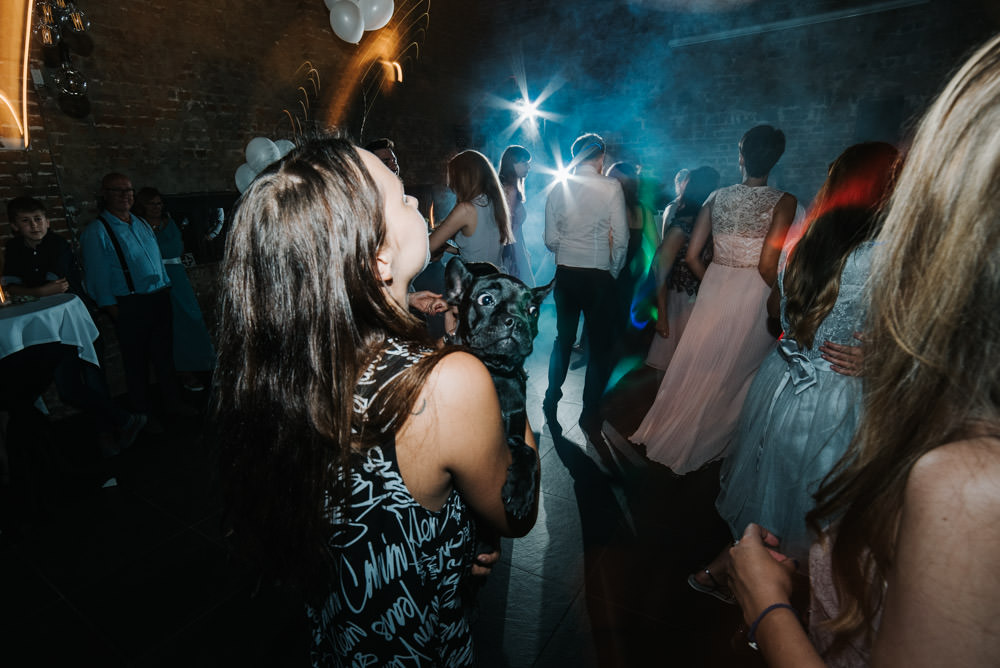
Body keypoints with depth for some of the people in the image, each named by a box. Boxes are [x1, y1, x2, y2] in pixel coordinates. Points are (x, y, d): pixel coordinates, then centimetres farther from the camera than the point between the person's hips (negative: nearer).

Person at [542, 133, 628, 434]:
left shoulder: (558, 189, 1)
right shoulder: (611, 187, -8)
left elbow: (551, 240, 1)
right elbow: (620, 238, -9)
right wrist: (614, 270, 7)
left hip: (565, 274, 4)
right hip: (598, 276, -4)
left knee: (563, 339, 19)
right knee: (599, 345, 10)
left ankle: (551, 402, 30)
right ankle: (590, 414, 18)